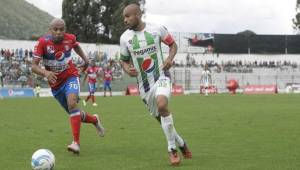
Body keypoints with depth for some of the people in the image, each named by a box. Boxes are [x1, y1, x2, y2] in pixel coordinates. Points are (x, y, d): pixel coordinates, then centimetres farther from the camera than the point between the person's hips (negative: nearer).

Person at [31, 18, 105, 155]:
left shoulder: (70, 39, -11)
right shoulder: (42, 42, -19)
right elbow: (34, 66, -23)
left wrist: (85, 59, 16)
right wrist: (46, 73, -41)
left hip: (70, 76, -1)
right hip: (55, 82, 1)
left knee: (72, 103, -28)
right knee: (73, 113, 10)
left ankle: (76, 143, -28)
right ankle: (94, 120, 41)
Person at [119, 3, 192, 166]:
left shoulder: (157, 29, -7)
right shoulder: (125, 38, -2)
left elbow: (173, 44, 8)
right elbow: (124, 60, 11)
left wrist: (170, 58, -11)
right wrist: (127, 69, -12)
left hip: (161, 77, -3)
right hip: (144, 84, 4)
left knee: (162, 104, -31)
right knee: (162, 119, 10)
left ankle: (172, 148, -18)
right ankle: (180, 143, 37)